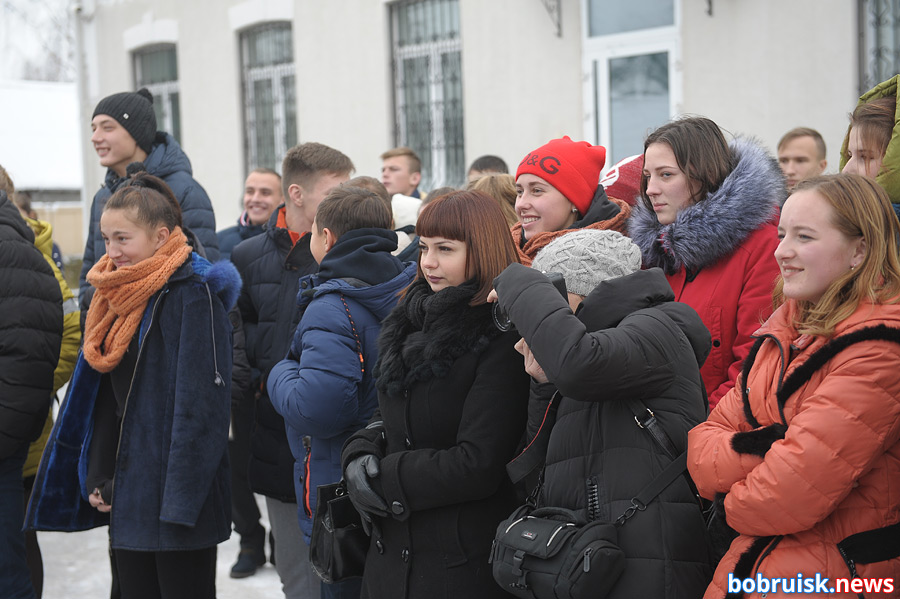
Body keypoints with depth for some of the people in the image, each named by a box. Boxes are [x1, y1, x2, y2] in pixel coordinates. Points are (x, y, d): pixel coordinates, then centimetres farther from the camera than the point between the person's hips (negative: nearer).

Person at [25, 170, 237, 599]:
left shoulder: (193, 294, -12)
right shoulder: (118, 297, 13)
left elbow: (202, 406, -17)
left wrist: (181, 500, -19)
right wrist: (98, 476, 7)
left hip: (177, 498, -8)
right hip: (128, 498, 8)